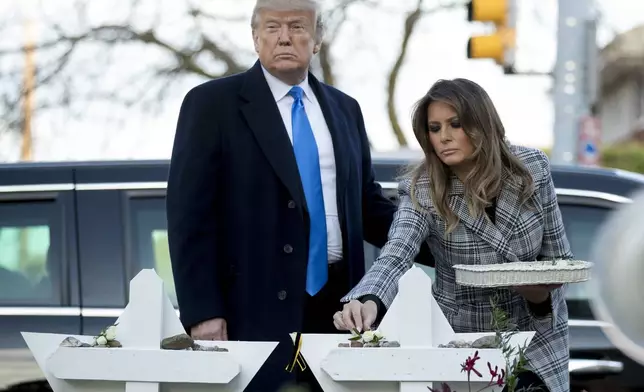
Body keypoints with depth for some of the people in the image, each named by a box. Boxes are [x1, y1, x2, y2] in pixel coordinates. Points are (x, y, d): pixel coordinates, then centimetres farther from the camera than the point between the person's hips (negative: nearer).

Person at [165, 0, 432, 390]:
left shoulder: (344, 109, 14)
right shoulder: (212, 104, -2)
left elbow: (366, 203, 20)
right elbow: (190, 215, -6)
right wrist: (202, 312, -13)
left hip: (336, 304, 5)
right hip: (255, 309, -5)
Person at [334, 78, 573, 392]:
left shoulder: (532, 169, -10)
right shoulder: (422, 192, -17)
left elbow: (558, 258, 0)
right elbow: (394, 258, -33)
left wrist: (541, 288, -22)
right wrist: (368, 301, -54)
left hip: (536, 342, 2)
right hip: (462, 346, -1)